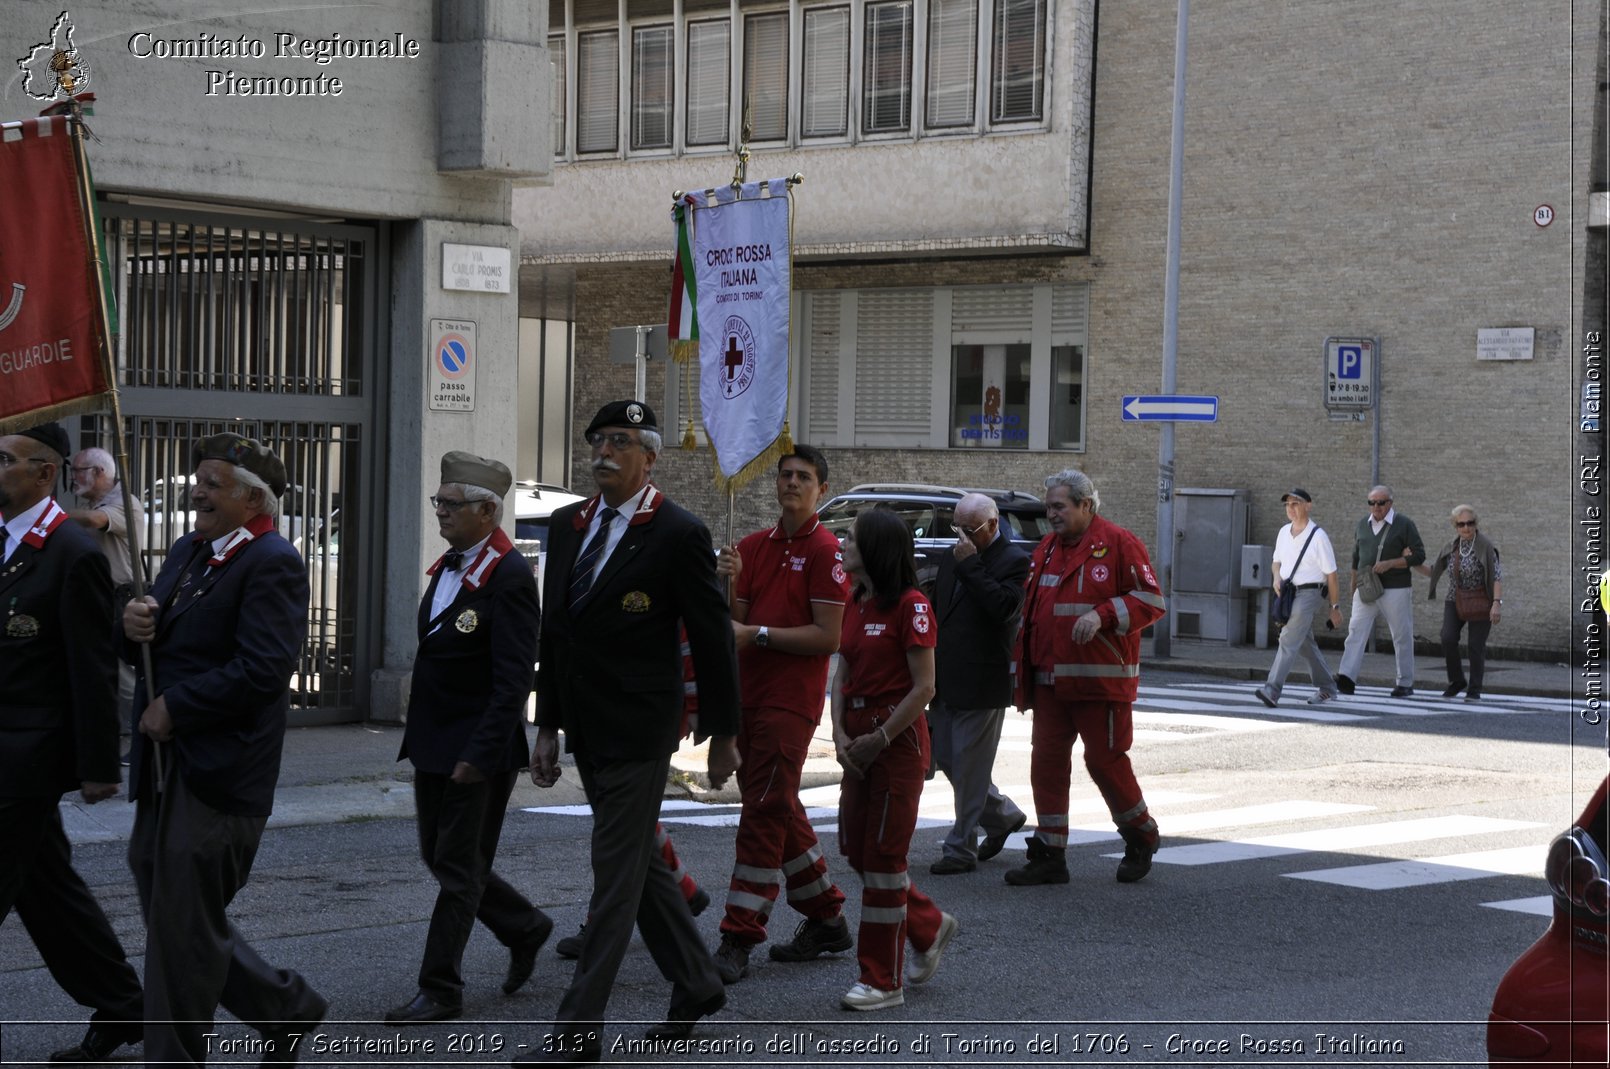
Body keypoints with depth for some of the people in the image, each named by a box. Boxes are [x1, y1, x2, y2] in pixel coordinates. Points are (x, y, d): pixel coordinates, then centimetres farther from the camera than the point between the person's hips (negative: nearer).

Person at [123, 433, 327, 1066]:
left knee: (183, 931, -3)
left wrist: (173, 707, -17)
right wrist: (135, 626, -6)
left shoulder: (273, 564, -13)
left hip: (218, 773, -9)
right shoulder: (187, 553, 15)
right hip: (164, 773, 9)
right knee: (167, 913, 15)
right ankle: (285, 1007, 30)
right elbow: (148, 649, 18)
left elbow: (264, 668, -23)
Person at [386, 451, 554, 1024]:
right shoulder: (447, 566, 10)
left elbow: (513, 680, -21)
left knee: (458, 869, 0)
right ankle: (525, 929, 34)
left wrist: (478, 756, -24)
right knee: (440, 857, 16)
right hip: (434, 742, 9)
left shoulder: (509, 578, -17)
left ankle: (440, 991, 8)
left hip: (478, 749, -9)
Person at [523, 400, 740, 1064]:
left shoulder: (678, 535, -11)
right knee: (639, 863, 16)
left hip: (638, 730, -7)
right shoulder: (567, 526, 9)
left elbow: (713, 639, -7)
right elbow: (554, 630, 13)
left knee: (617, 874, -4)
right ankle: (696, 986, 31)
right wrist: (547, 726, 12)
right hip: (586, 730, 8)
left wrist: (722, 734, -4)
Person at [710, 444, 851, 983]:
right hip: (748, 694, 8)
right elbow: (737, 620, 12)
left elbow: (828, 636, -13)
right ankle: (826, 918, 26)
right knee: (780, 811, 14)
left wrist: (757, 634, -15)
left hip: (791, 701, -8)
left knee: (764, 813, -10)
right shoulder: (753, 546, 13)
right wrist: (730, 582, -6)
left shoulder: (825, 551, -8)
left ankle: (739, 940, -9)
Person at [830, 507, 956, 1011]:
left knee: (884, 855, -3)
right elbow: (842, 675, 12)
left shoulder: (910, 605, -14)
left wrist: (880, 738, -16)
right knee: (856, 850, 11)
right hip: (859, 740, 8)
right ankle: (929, 926, 32)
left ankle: (883, 980, 5)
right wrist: (840, 733, -2)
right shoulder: (854, 602, 10)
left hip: (898, 739, -8)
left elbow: (923, 687, -16)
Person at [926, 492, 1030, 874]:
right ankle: (1003, 815, 32)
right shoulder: (952, 557, 14)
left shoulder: (1014, 561, -9)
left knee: (968, 767, -2)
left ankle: (961, 849, 7)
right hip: (947, 682, 8)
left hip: (981, 684, -8)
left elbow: (1004, 608, -24)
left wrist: (970, 565, -21)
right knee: (946, 758, 13)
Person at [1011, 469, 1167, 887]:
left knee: (1105, 759, -1)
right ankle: (1049, 855, 10)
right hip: (1050, 680, 7)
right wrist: (1025, 669, 16)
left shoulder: (1119, 544, -7)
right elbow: (1031, 607, 23)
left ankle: (1141, 836, 22)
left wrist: (1103, 614, -24)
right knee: (1046, 761, 4)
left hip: (1101, 680, -7)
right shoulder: (1047, 548, 14)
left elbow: (1151, 601, -10)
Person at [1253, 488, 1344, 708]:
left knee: (1289, 639, -20)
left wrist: (1335, 607, -4)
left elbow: (1331, 575, -6)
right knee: (1305, 644, 15)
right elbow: (1277, 561, 23)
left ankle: (1272, 690, -30)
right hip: (1287, 592, 8)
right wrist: (1277, 578, 0)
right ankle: (1326, 687, 29)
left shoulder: (1318, 536, -10)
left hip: (1308, 593, -8)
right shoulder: (1284, 533, 9)